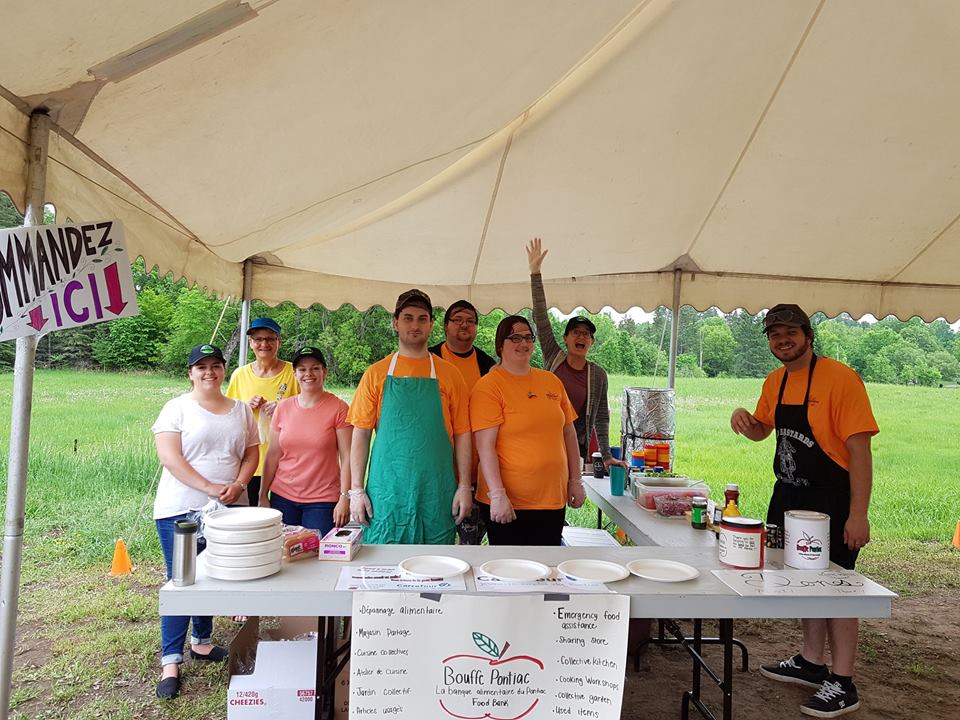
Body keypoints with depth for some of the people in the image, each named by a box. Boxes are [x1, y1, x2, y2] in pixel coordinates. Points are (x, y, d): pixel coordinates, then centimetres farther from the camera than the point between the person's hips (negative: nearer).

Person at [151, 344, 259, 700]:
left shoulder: (241, 410, 10)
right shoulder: (177, 408, -3)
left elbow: (252, 453, 9)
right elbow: (169, 457, -13)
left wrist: (238, 485, -10)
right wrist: (209, 488, -20)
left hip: (229, 510, 4)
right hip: (182, 509, -4)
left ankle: (201, 641, 33)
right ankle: (171, 662, 8)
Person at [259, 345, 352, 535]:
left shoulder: (338, 408, -5)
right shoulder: (283, 408, 5)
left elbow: (346, 457, -7)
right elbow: (272, 455, 9)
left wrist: (345, 499, -11)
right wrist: (263, 495, 7)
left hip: (322, 500, -3)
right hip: (282, 497, 3)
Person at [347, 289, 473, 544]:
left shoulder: (449, 374, 5)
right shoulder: (376, 373, 4)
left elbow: (462, 434, 6)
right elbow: (361, 434, 4)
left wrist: (464, 487, 1)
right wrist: (356, 490, -1)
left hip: (436, 493, 1)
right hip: (386, 492, 0)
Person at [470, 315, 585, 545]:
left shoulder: (552, 381, 9)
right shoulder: (488, 386, -9)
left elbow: (569, 433, 15)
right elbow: (485, 446, -14)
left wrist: (575, 480, 13)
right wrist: (497, 495, -19)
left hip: (553, 499, 5)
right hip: (508, 503, -5)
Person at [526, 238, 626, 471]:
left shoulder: (597, 374, 0)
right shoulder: (554, 357, 0)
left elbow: (601, 416, 5)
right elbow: (540, 318, -5)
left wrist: (607, 457, 2)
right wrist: (535, 273, -11)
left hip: (577, 449, 0)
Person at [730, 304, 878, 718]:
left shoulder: (840, 378, -18)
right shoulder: (775, 381, 6)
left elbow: (859, 448, -21)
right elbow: (760, 431, 19)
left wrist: (858, 514, -23)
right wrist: (744, 419, -5)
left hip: (831, 501, -7)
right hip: (790, 496, 8)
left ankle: (842, 684, 16)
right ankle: (812, 663, 34)